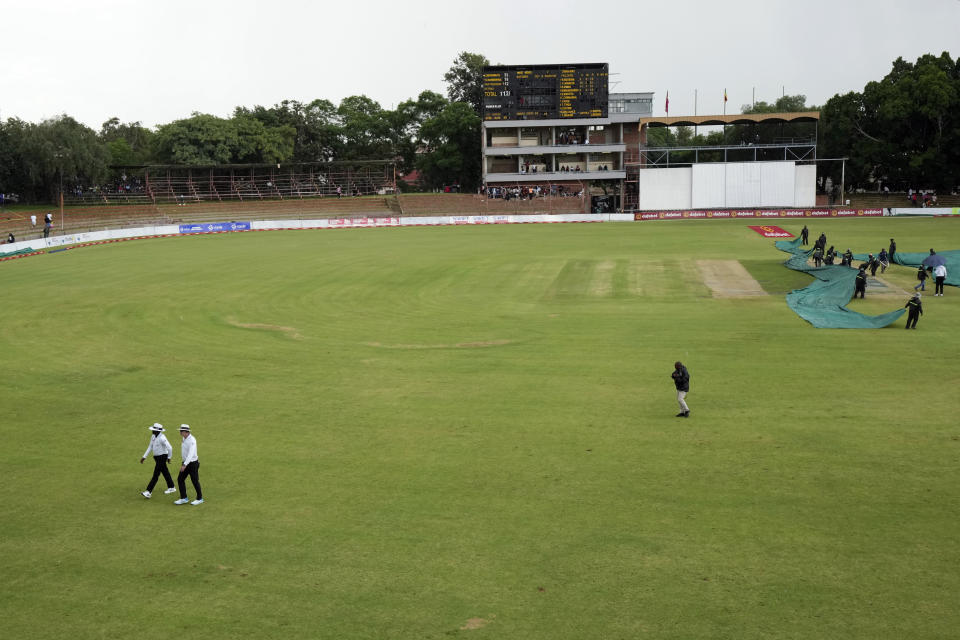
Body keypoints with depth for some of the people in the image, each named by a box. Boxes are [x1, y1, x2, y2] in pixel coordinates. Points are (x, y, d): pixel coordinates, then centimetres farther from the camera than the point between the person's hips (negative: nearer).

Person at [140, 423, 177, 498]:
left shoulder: (162, 438, -24)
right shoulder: (153, 436, 4)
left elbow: (169, 448, -25)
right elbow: (150, 447, 13)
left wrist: (169, 457, -14)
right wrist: (144, 457, 10)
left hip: (162, 457, -9)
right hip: (157, 457, 9)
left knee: (156, 474, -8)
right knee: (165, 473, 19)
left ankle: (149, 492, -9)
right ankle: (171, 488, 31)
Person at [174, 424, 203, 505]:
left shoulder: (192, 440, -24)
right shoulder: (184, 438, 4)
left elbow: (191, 454, -32)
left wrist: (184, 465, -40)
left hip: (192, 463, -8)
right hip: (186, 463, 8)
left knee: (195, 481, 3)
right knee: (180, 479, 4)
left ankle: (200, 499, 18)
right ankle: (184, 498, 10)